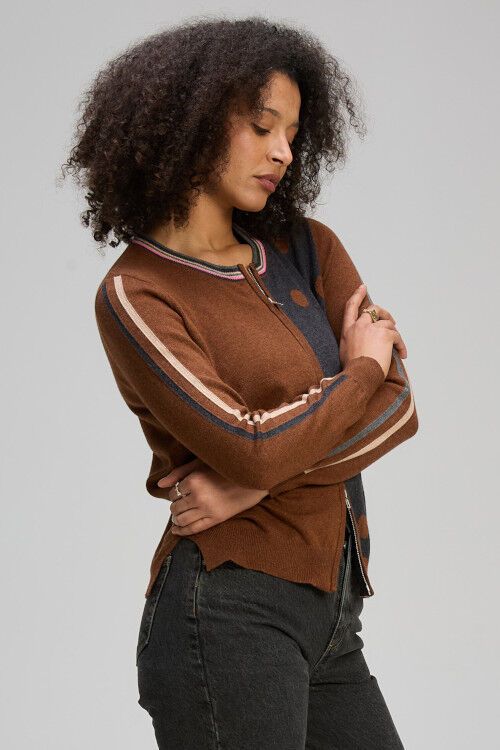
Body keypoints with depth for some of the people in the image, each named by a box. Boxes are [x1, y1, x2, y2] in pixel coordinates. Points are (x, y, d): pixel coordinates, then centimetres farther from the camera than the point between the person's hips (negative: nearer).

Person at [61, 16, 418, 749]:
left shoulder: (309, 249, 10)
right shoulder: (135, 296, -7)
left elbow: (400, 408, -1)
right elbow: (253, 448, -18)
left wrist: (254, 481, -13)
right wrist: (364, 369, -2)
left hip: (329, 618, 6)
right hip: (228, 614, -6)